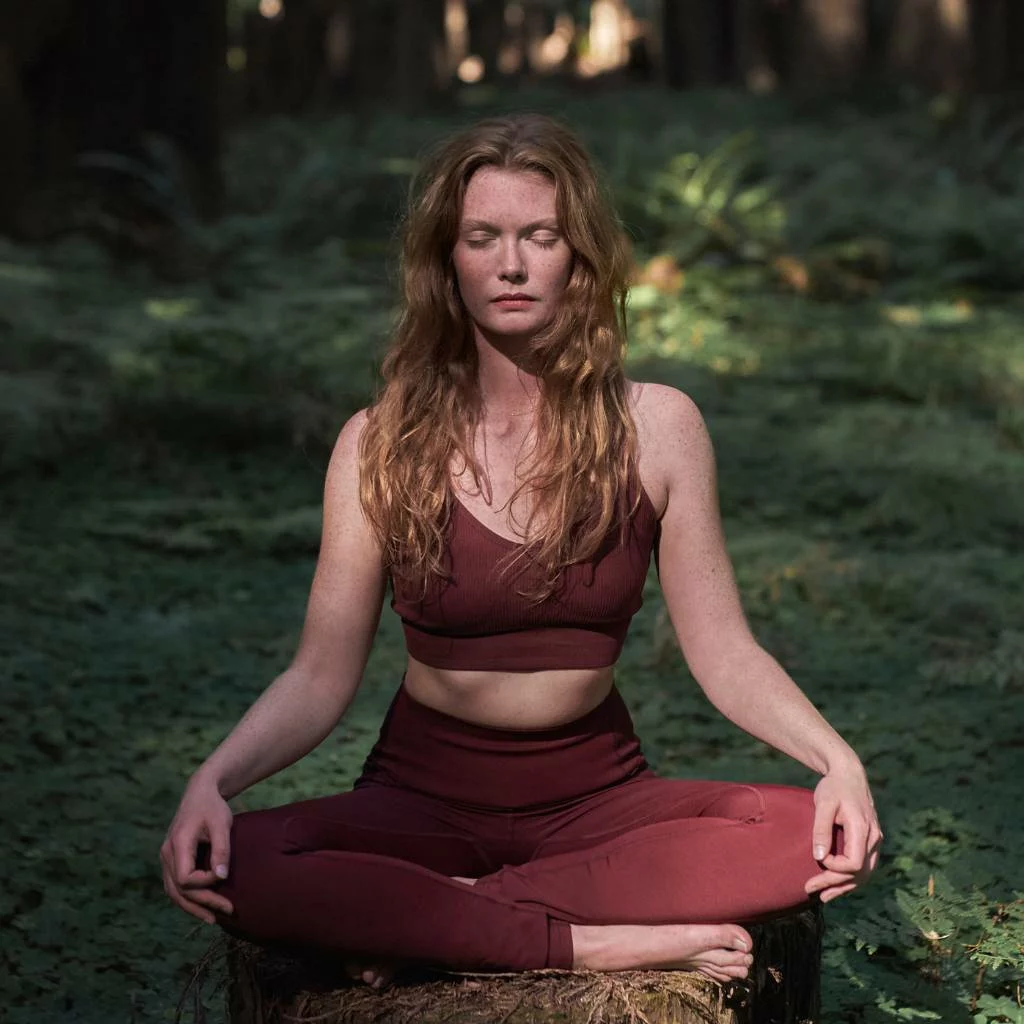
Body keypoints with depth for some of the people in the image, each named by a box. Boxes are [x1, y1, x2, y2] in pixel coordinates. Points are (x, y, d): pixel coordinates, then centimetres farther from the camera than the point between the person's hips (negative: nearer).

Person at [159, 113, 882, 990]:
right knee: (231, 867, -31)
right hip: (422, 802, -1)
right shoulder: (382, 444, -3)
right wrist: (212, 781, -23)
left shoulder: (656, 427, -1)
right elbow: (321, 677, -4)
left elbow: (723, 652, -1)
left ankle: (432, 919, -24)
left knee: (825, 838, -27)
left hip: (598, 796, 2)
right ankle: (603, 941, -28)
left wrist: (836, 757, -19)